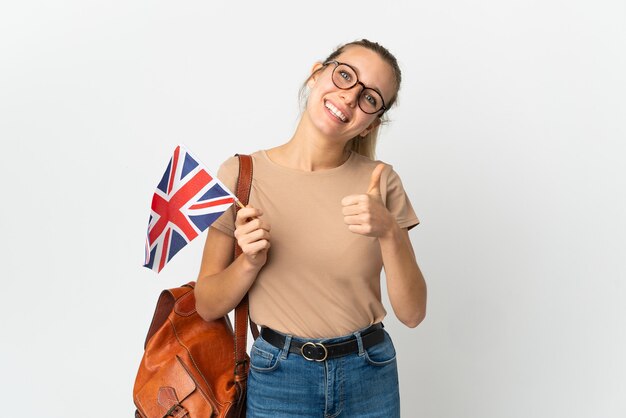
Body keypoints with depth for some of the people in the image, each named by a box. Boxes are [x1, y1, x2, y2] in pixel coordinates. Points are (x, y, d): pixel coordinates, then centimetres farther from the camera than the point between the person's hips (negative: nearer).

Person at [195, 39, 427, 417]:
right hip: (278, 377, -1)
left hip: (371, 376, 1)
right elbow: (208, 306, -4)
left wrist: (389, 232, -23)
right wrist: (250, 262, -22)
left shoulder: (381, 182, -8)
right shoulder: (241, 175, -10)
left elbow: (412, 313, -9)